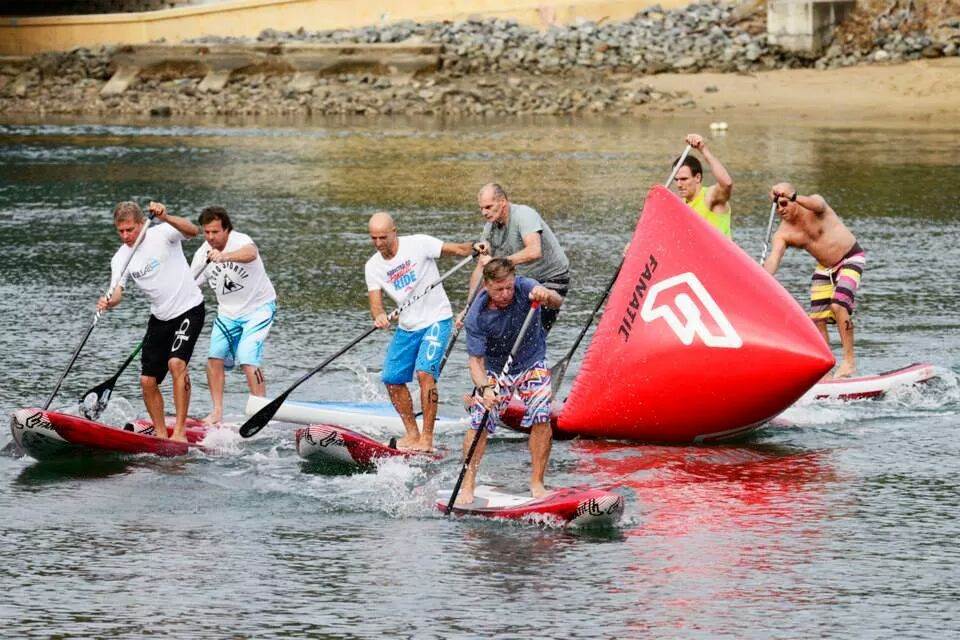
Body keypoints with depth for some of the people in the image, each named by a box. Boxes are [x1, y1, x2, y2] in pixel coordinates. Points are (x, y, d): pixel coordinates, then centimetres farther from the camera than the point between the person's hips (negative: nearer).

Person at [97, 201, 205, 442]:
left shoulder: (162, 234, -14)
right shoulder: (120, 259, -1)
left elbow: (193, 231, -32)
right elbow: (116, 292, -12)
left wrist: (164, 218, -47)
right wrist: (109, 302, -35)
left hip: (189, 309, -6)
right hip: (160, 318, 6)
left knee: (176, 363, -26)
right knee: (147, 380, 2)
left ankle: (180, 431, -25)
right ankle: (161, 434, 17)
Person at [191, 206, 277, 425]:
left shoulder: (240, 241, -22)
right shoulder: (202, 255, -3)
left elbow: (250, 253, -47)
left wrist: (224, 256, -66)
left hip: (258, 307, -6)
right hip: (228, 312, 6)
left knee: (247, 360, -19)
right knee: (215, 357, -4)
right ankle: (217, 412, 6)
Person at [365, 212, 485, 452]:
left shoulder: (418, 244, -14)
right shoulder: (373, 267, -1)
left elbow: (456, 249, -11)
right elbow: (375, 304, -7)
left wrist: (474, 247, -32)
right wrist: (379, 316, -30)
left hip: (436, 320, -6)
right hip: (407, 327, 6)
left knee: (425, 372, -22)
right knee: (392, 379, 3)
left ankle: (427, 438, -19)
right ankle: (412, 434, 19)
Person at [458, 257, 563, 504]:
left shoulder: (524, 288, -24)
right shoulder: (477, 317, -25)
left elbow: (557, 301, -38)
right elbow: (476, 359, -25)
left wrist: (547, 296, -63)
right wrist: (485, 389, -44)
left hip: (532, 364, 1)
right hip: (495, 370, -1)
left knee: (541, 419, -14)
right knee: (479, 422, -12)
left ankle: (537, 484, -3)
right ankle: (468, 485, -2)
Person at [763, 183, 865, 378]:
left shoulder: (814, 206, -23)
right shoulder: (783, 234, -11)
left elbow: (816, 204, -49)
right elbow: (773, 260, -24)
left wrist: (793, 197, -69)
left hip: (851, 258, -6)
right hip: (825, 268, 6)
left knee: (838, 305, -25)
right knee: (817, 318, -1)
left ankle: (849, 361, -20)